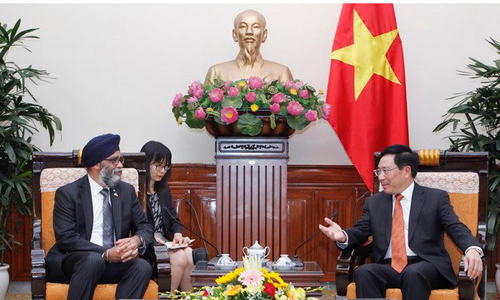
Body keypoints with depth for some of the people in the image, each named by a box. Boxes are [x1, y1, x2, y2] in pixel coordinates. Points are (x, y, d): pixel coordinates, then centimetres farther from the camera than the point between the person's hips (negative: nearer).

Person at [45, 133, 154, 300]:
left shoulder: (127, 191, 13)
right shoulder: (67, 193, -2)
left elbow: (145, 227, 13)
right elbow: (66, 238, -12)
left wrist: (137, 240, -13)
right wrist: (106, 254, -23)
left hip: (114, 262, 4)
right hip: (70, 261, -4)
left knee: (142, 266, -26)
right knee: (93, 259, -37)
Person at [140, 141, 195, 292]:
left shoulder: (164, 190, 18)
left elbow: (173, 220, 18)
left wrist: (177, 234, -3)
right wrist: (150, 237, -22)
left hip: (163, 243, 7)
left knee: (189, 254, -21)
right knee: (179, 257, -27)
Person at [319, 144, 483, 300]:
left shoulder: (436, 198, 9)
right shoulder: (374, 202, 21)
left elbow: (456, 228, -2)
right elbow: (360, 231, 14)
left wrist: (472, 249, -25)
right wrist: (343, 236, -11)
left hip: (426, 266, -3)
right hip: (388, 267, 3)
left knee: (413, 273, -38)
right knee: (363, 272, -30)